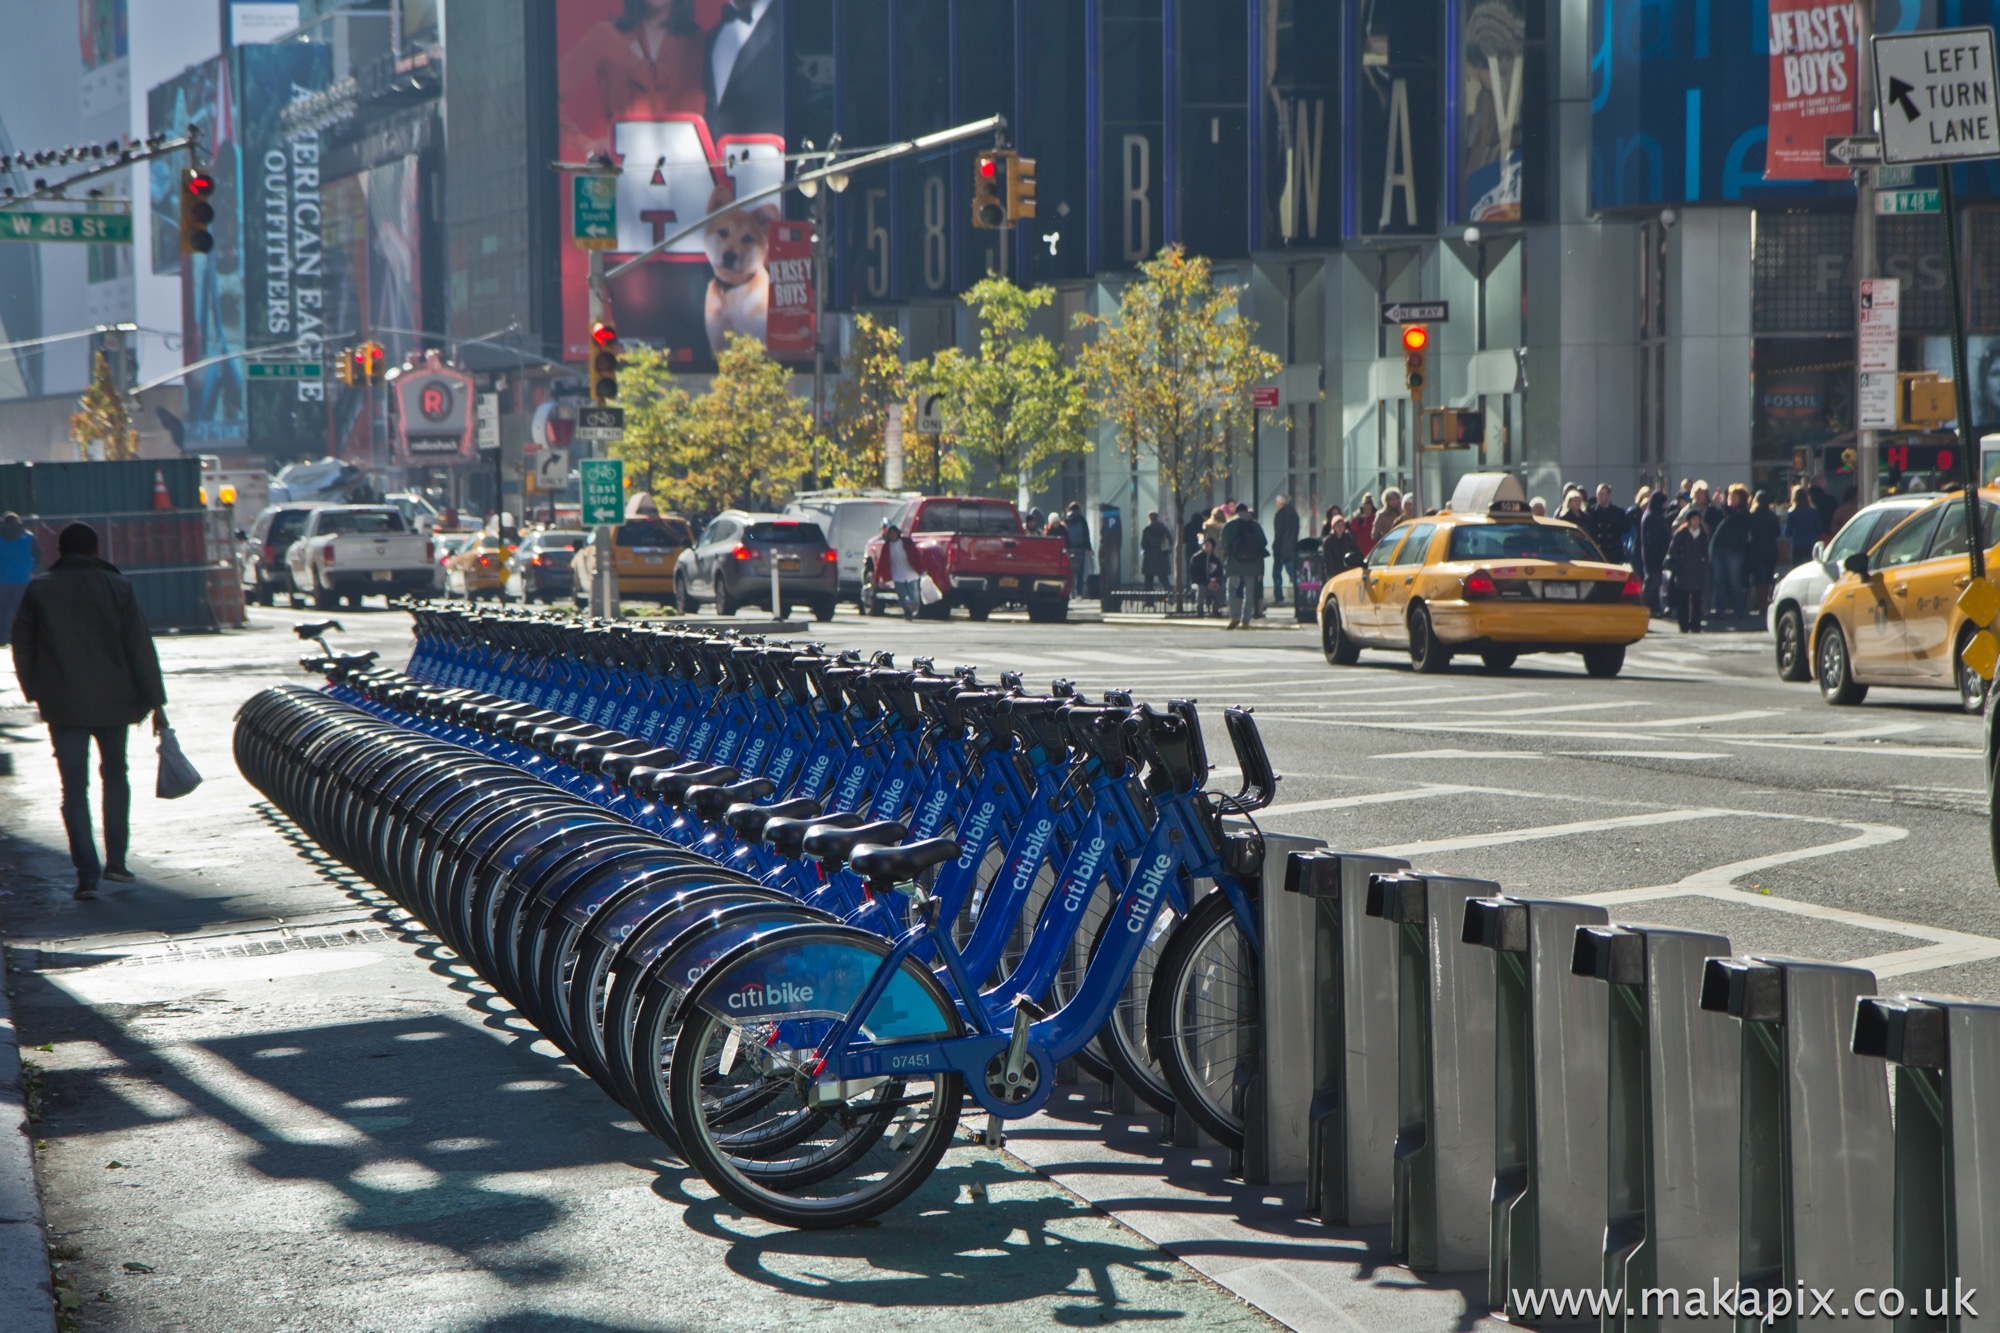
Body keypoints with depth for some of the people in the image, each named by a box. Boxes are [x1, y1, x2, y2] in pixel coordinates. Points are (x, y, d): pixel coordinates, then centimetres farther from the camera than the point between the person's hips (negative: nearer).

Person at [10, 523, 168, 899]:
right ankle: (116, 860, 15)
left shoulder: (39, 590, 0)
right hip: (113, 701, 1)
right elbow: (140, 649, -3)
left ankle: (87, 873, -7)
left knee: (74, 787, 1)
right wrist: (155, 702, 0)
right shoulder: (117, 587, -2)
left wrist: (36, 693, 17)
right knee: (115, 776, 19)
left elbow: (22, 648, 5)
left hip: (63, 707, 0)